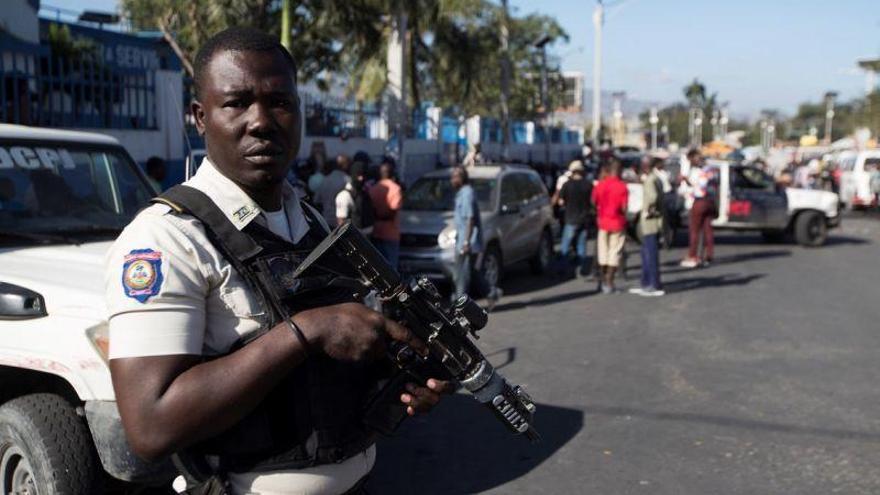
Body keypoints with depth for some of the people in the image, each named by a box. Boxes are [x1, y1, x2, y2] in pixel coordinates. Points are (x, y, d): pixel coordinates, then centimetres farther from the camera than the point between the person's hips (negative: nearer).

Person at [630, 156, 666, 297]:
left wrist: (648, 211, -19)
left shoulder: (650, 180, -16)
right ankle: (646, 285, 22)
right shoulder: (656, 179, 14)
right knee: (647, 255, 15)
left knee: (651, 255, -4)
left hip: (650, 221, -10)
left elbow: (653, 197, -31)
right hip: (649, 223, 10)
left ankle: (656, 287, 1)